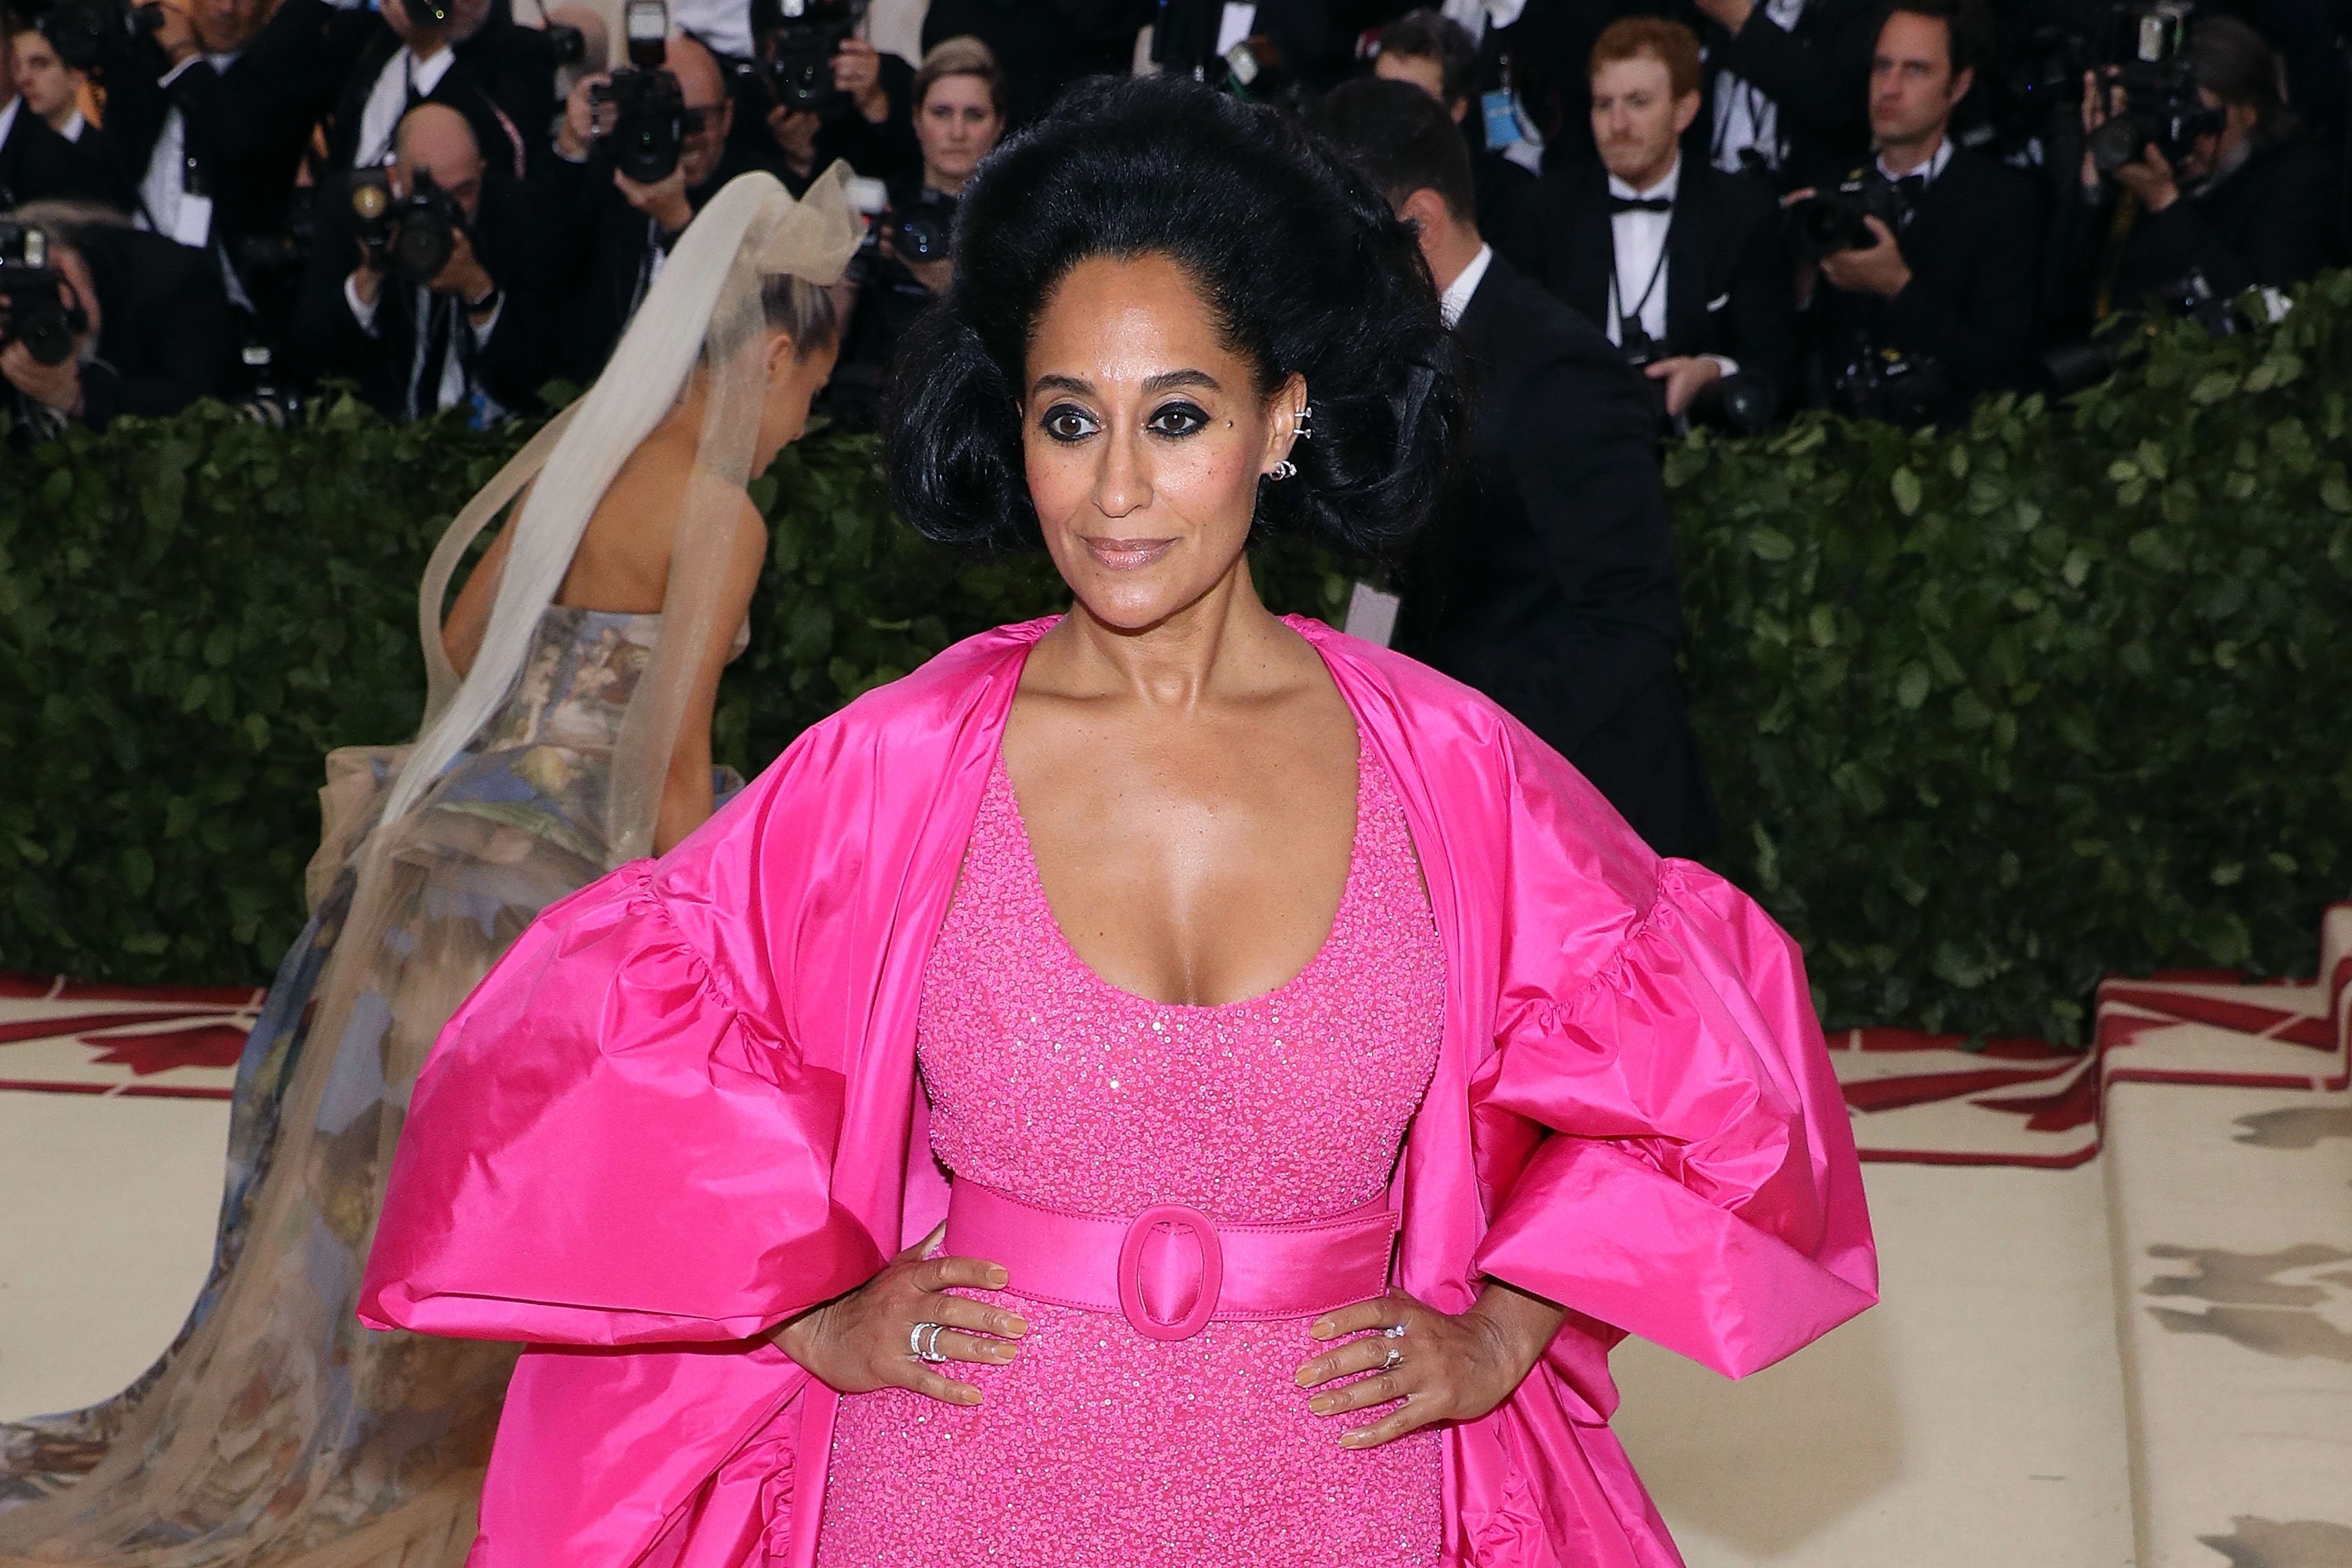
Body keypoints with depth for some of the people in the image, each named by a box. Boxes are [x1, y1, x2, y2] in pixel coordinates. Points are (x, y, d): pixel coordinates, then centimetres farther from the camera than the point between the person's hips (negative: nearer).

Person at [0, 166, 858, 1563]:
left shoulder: (581, 452, 10)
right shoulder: (723, 517, -12)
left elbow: (459, 643, 19)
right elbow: (674, 767, -15)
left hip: (441, 834, 7)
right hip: (550, 877, -7)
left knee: (379, 1160, 17)